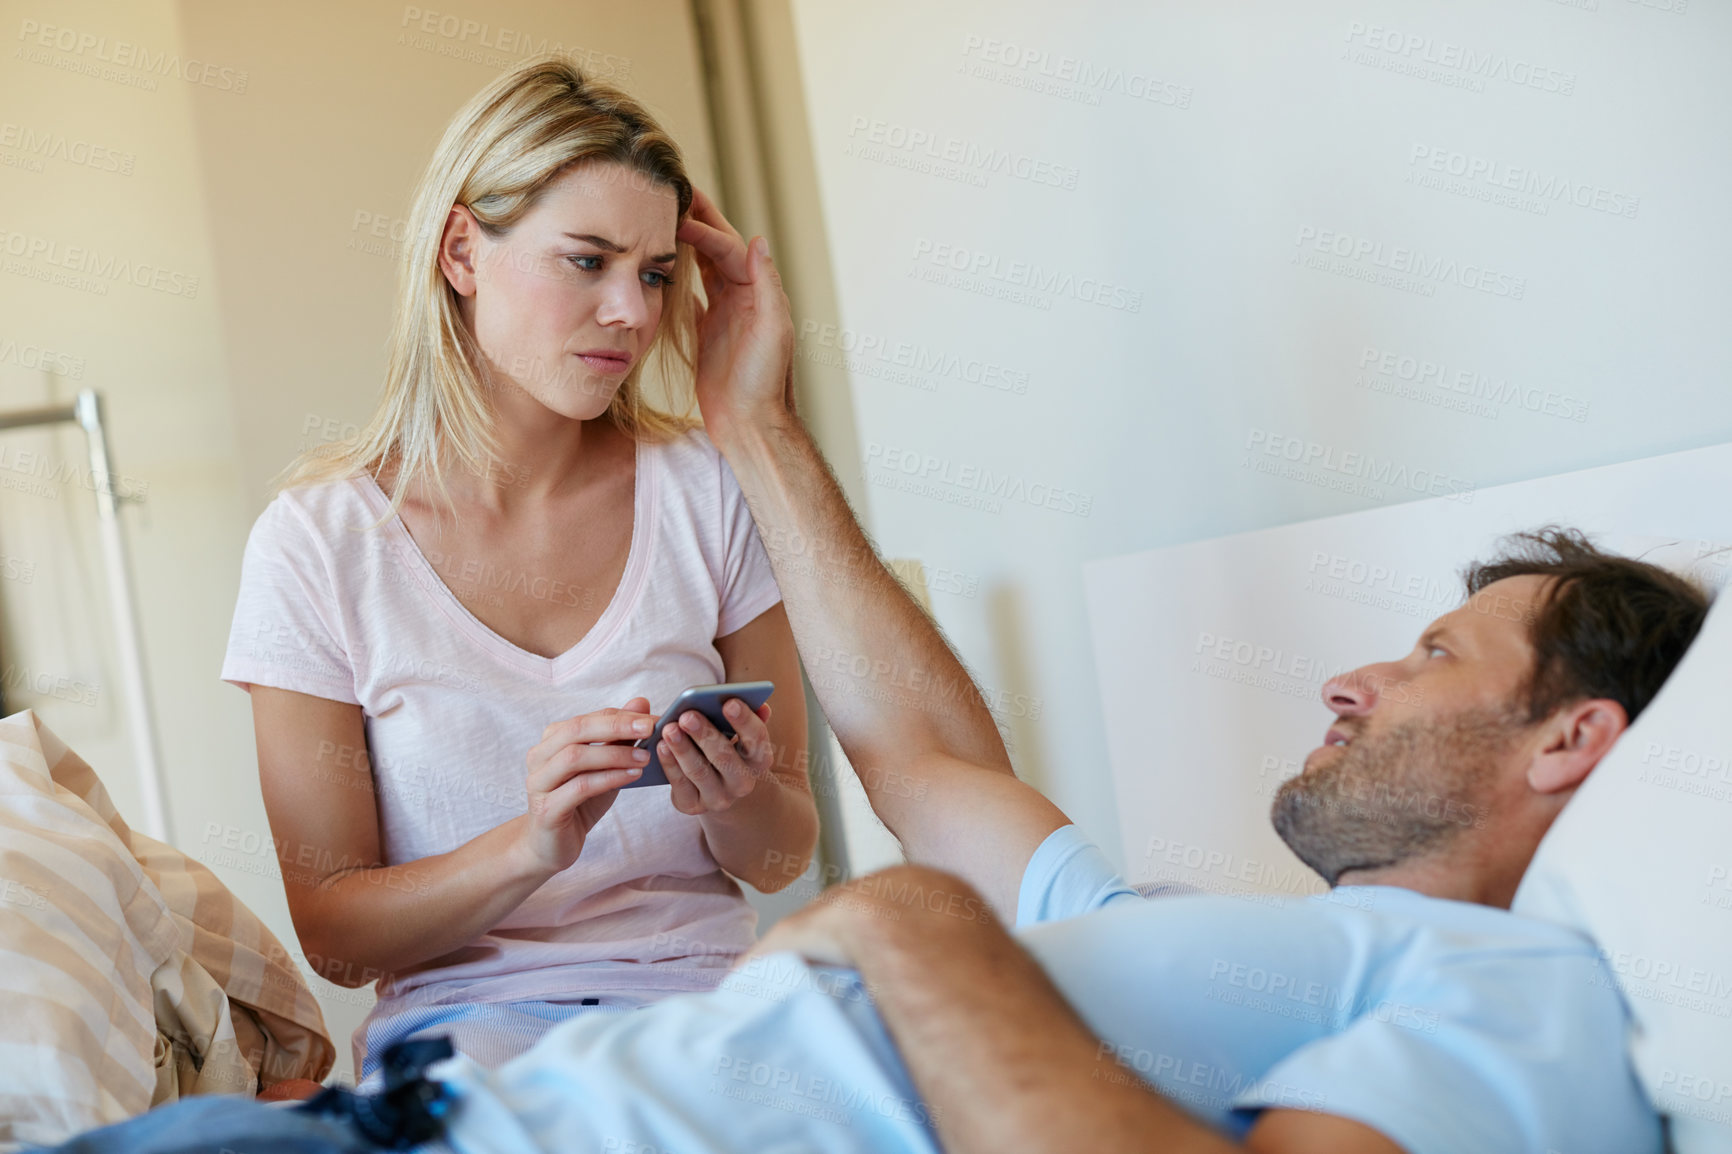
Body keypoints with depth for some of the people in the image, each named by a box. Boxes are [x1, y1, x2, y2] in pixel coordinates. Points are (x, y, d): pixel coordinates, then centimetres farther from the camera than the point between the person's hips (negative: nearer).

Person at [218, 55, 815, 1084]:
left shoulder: (709, 491, 2)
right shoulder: (318, 543, -3)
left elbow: (785, 859, 9)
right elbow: (335, 937, -1)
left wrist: (736, 805, -15)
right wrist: (530, 847, -20)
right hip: (470, 1010, -2)